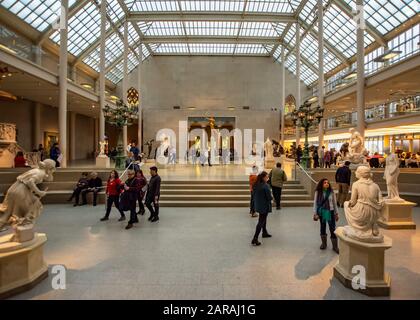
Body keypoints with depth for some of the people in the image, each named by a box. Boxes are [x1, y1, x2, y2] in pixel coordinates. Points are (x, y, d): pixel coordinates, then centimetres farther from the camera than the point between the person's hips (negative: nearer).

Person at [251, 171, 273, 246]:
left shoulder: (256, 185, 0)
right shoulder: (266, 186, -22)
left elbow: (254, 195, 7)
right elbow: (269, 197, -19)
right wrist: (271, 198, 1)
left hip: (258, 205, 8)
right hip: (264, 206, -8)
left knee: (263, 219, 27)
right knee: (261, 222, -3)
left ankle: (264, 233, 45)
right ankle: (255, 239, -6)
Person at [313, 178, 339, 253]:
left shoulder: (331, 192, -4)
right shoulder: (318, 192, -5)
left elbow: (334, 203, 3)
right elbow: (315, 203, -2)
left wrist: (336, 213, 4)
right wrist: (315, 213, -4)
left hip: (330, 212, -1)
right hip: (321, 212, 1)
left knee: (332, 228, -1)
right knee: (323, 227, 14)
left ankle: (335, 246, 11)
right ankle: (323, 243, 32)